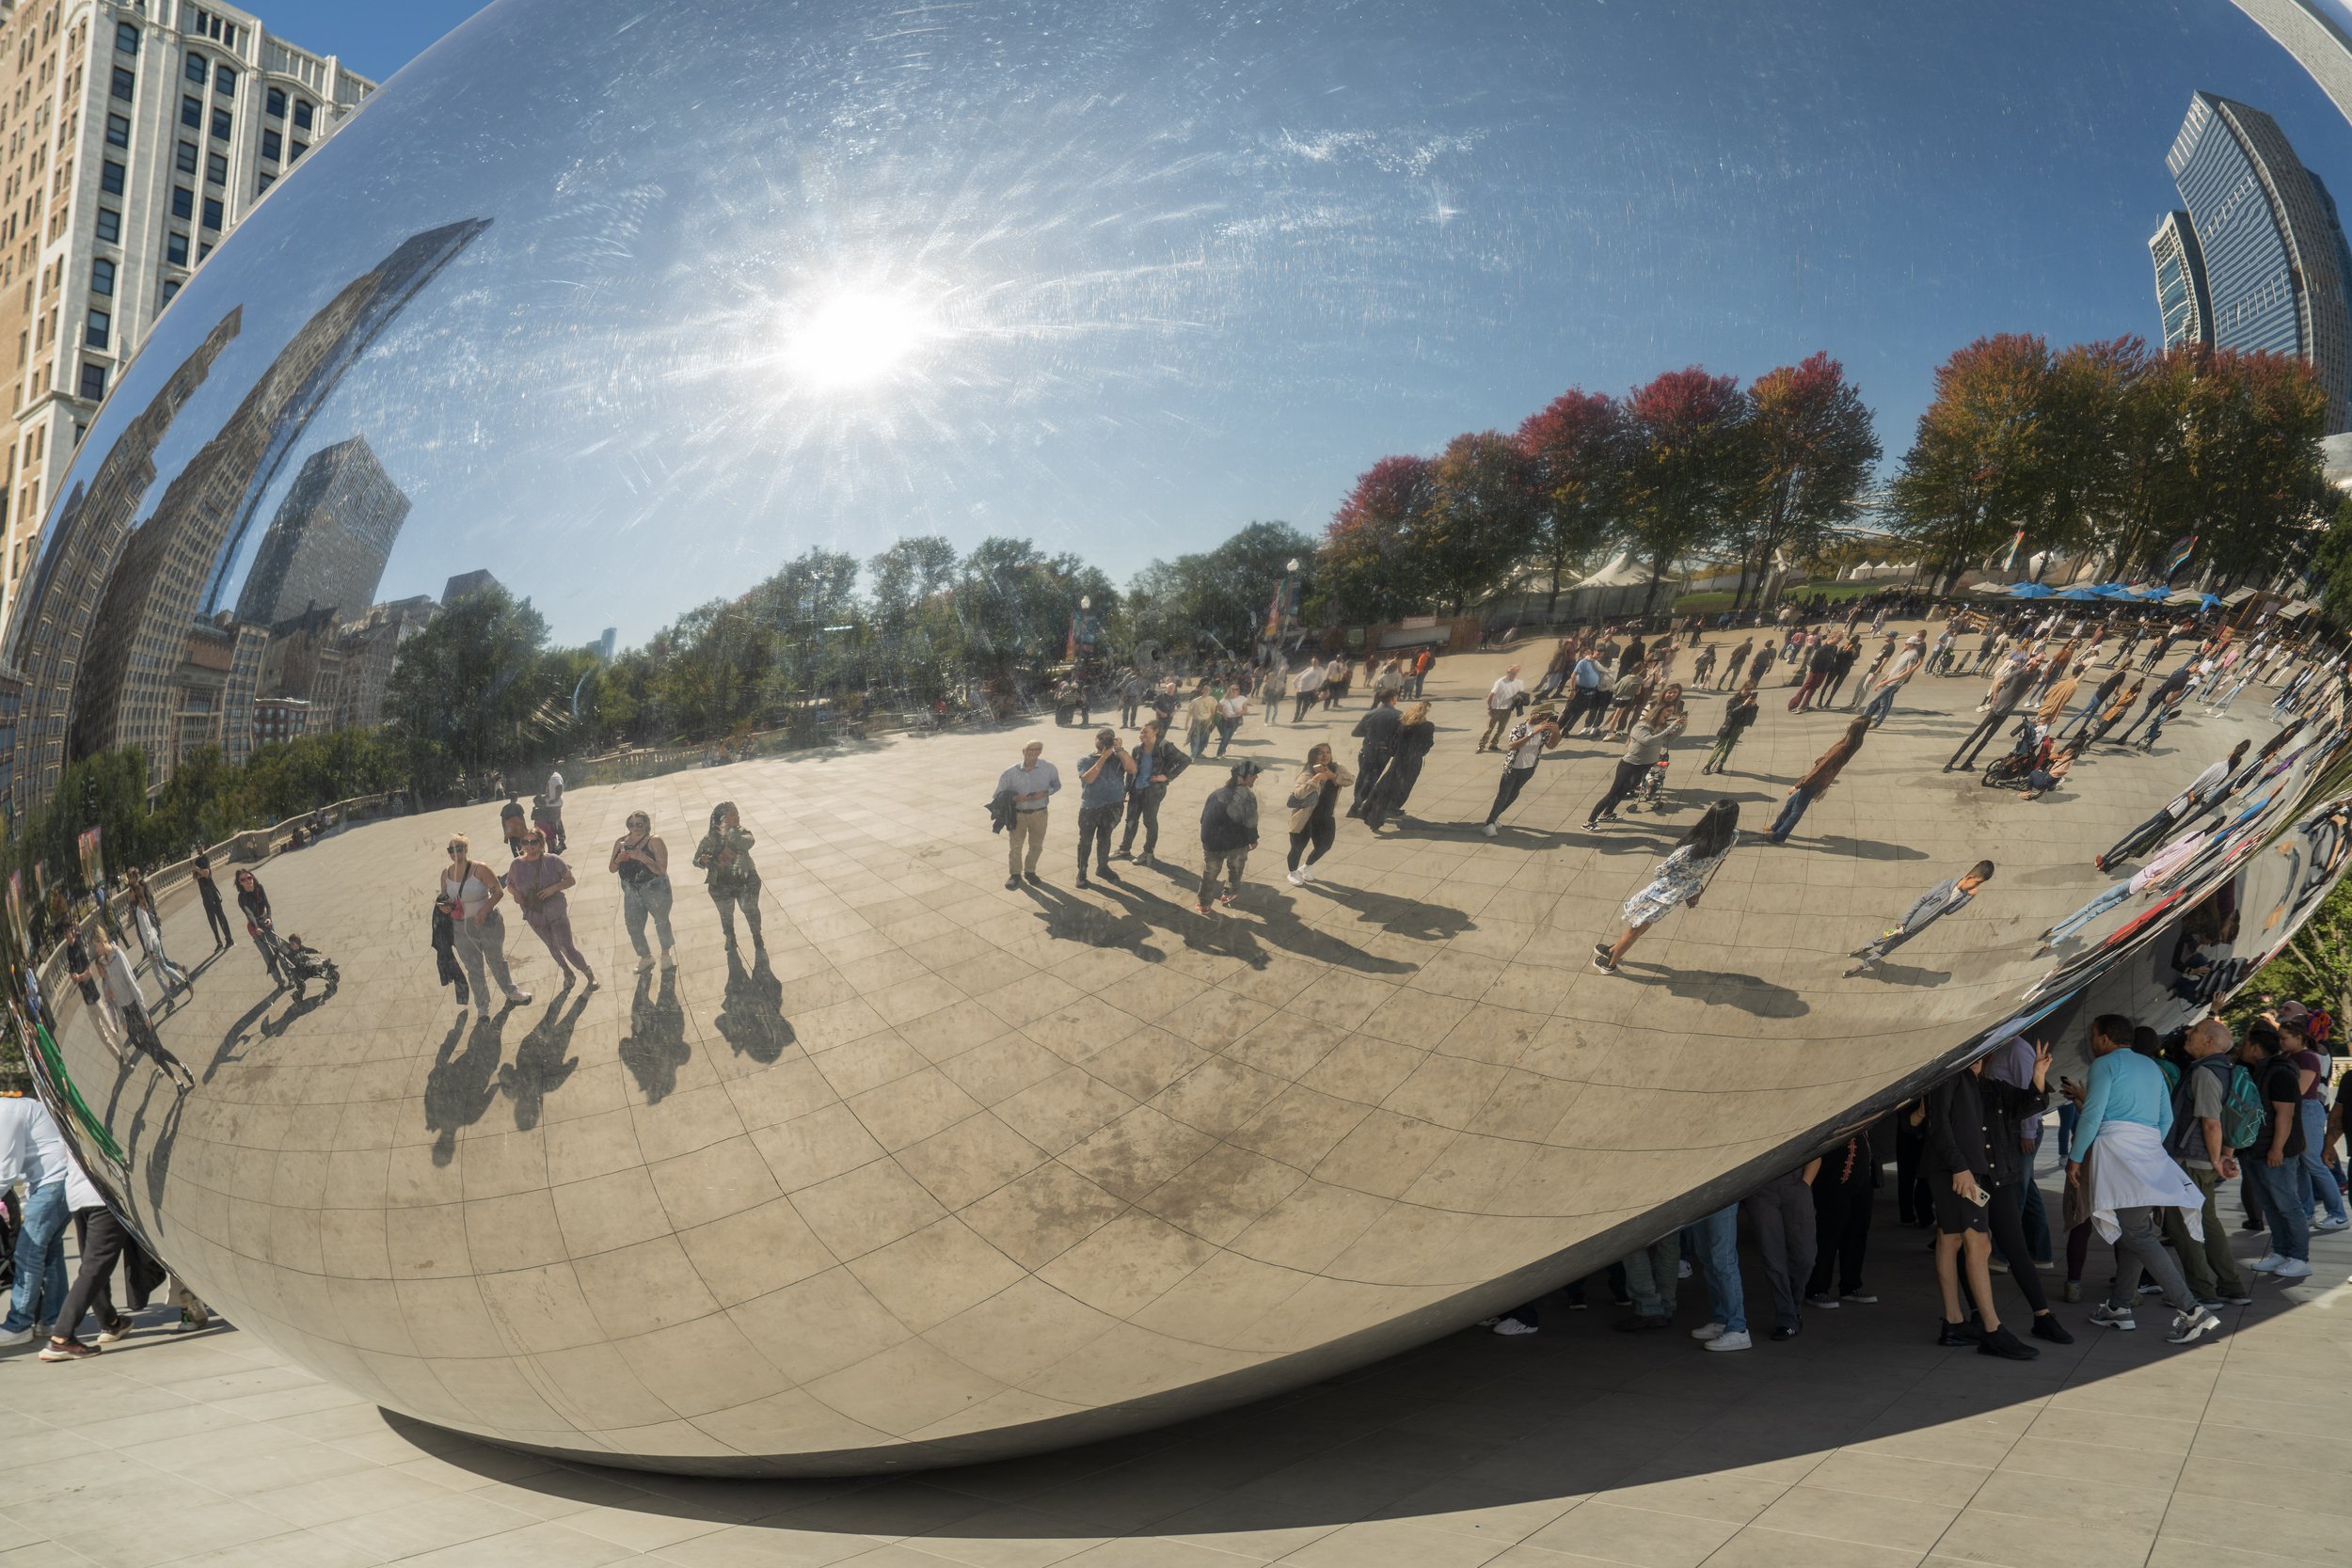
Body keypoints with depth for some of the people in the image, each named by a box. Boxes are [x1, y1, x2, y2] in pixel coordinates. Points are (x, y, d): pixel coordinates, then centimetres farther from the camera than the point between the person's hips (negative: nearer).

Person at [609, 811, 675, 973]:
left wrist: (643, 858, -31)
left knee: (661, 922, 13)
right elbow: (611, 869, 7)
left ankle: (666, 954, 34)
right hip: (631, 891, 4)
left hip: (655, 889, -4)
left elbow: (662, 869, -21)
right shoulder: (621, 843, 1)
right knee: (633, 927, 6)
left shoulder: (654, 841, -13)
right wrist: (617, 860, -15)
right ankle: (645, 958, 26)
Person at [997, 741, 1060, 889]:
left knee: (1036, 846, 15)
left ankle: (1030, 871, 37)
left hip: (1039, 814, 1)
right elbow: (1000, 794, -4)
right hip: (1018, 814, -1)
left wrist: (1045, 793, -14)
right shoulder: (1011, 772, -11)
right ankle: (1015, 874, 29)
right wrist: (1014, 798, -22)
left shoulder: (1049, 768, -10)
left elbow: (1057, 785, 6)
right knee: (1015, 846, 9)